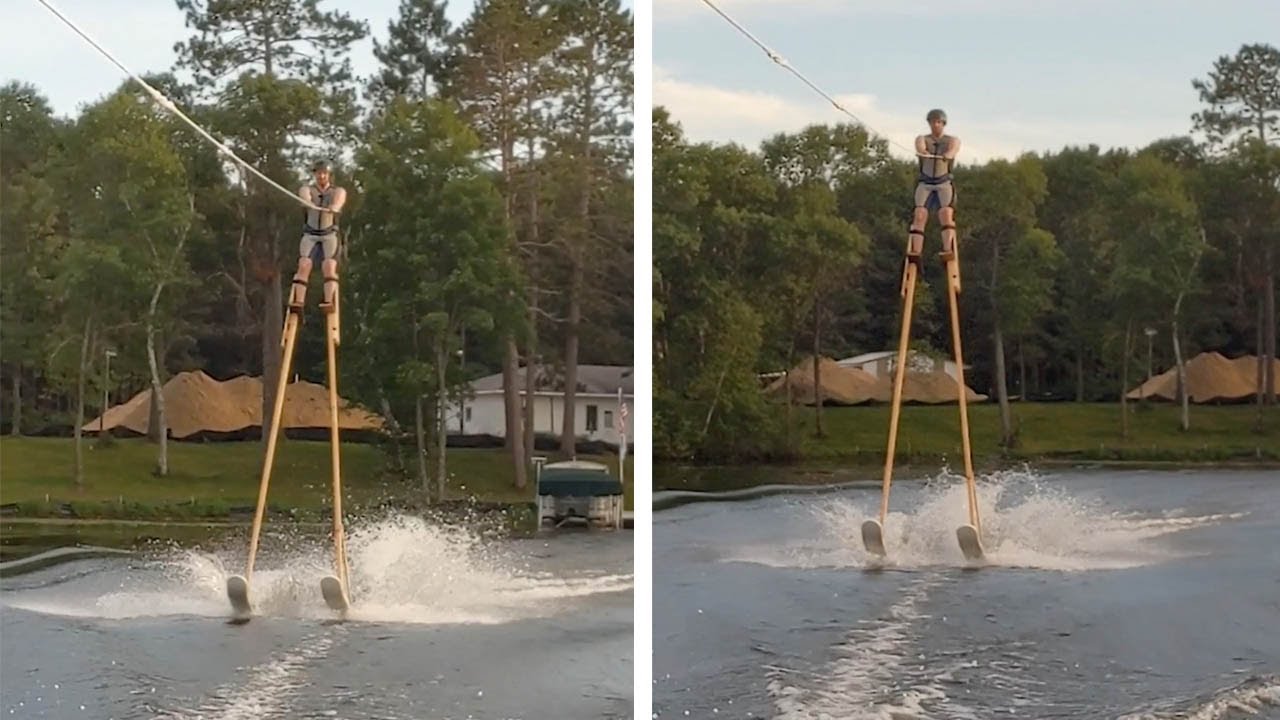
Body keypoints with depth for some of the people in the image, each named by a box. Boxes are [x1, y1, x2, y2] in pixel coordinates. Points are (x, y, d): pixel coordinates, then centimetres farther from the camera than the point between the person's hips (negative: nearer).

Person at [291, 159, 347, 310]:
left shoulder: (339, 191, 7)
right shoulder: (306, 189, 10)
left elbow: (338, 201, -18)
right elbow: (305, 197, -16)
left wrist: (334, 207, -44)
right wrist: (308, 202, -42)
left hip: (330, 235, -1)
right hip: (310, 235, 1)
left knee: (329, 266, -24)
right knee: (304, 265, -21)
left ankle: (328, 301, -36)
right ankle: (298, 300, -30)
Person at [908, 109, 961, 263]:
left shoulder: (953, 140, 12)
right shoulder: (921, 139, 13)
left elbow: (953, 149, -14)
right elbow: (920, 148, -13)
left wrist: (948, 155, -41)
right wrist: (923, 152, -39)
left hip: (944, 183, -1)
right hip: (925, 183, 1)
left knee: (946, 214, -25)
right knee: (919, 215, -21)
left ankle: (948, 251, -40)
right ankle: (915, 253, -34)